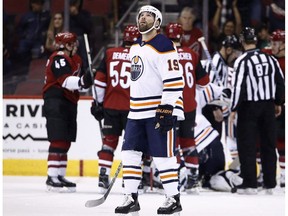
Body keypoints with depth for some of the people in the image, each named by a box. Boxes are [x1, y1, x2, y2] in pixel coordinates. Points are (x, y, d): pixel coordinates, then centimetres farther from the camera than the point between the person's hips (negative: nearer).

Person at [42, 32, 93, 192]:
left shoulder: (74, 59, 19)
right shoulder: (59, 58, -13)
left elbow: (75, 82, 24)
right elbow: (65, 80, -27)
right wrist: (81, 81, -44)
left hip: (68, 103, 10)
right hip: (55, 102, -10)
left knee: (66, 142, 12)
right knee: (58, 141, -15)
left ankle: (60, 176, 18)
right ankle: (52, 177, -17)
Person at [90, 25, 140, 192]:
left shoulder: (110, 54, 6)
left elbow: (100, 80, 6)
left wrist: (98, 103, 13)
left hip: (110, 106, 3)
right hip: (132, 107, -3)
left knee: (109, 140, 9)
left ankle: (103, 175, 2)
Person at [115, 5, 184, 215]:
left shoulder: (164, 46, -11)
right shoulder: (135, 47, 16)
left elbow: (174, 80, -17)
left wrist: (167, 109, -22)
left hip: (160, 110, -8)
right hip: (137, 111, 8)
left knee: (163, 155, -6)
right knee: (130, 153, 5)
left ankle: (174, 198, 2)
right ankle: (131, 198, 10)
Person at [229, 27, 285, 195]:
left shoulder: (242, 61, -12)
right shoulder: (270, 59, 4)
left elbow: (238, 86, -16)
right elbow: (280, 82, 10)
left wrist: (234, 109, -10)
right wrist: (278, 103, 22)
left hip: (249, 107, -5)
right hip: (268, 106, 5)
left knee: (247, 146, 1)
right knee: (269, 145, 10)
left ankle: (250, 185, -1)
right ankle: (270, 184, 13)